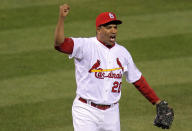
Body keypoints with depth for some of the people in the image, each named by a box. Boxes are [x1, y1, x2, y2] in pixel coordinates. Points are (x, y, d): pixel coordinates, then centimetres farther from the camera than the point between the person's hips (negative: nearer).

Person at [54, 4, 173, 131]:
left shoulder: (122, 52, 9)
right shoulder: (85, 46, -9)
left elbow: (138, 80, 18)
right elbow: (60, 43, -26)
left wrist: (157, 102, 16)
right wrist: (62, 18, -40)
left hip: (112, 112, 5)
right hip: (86, 111, -5)